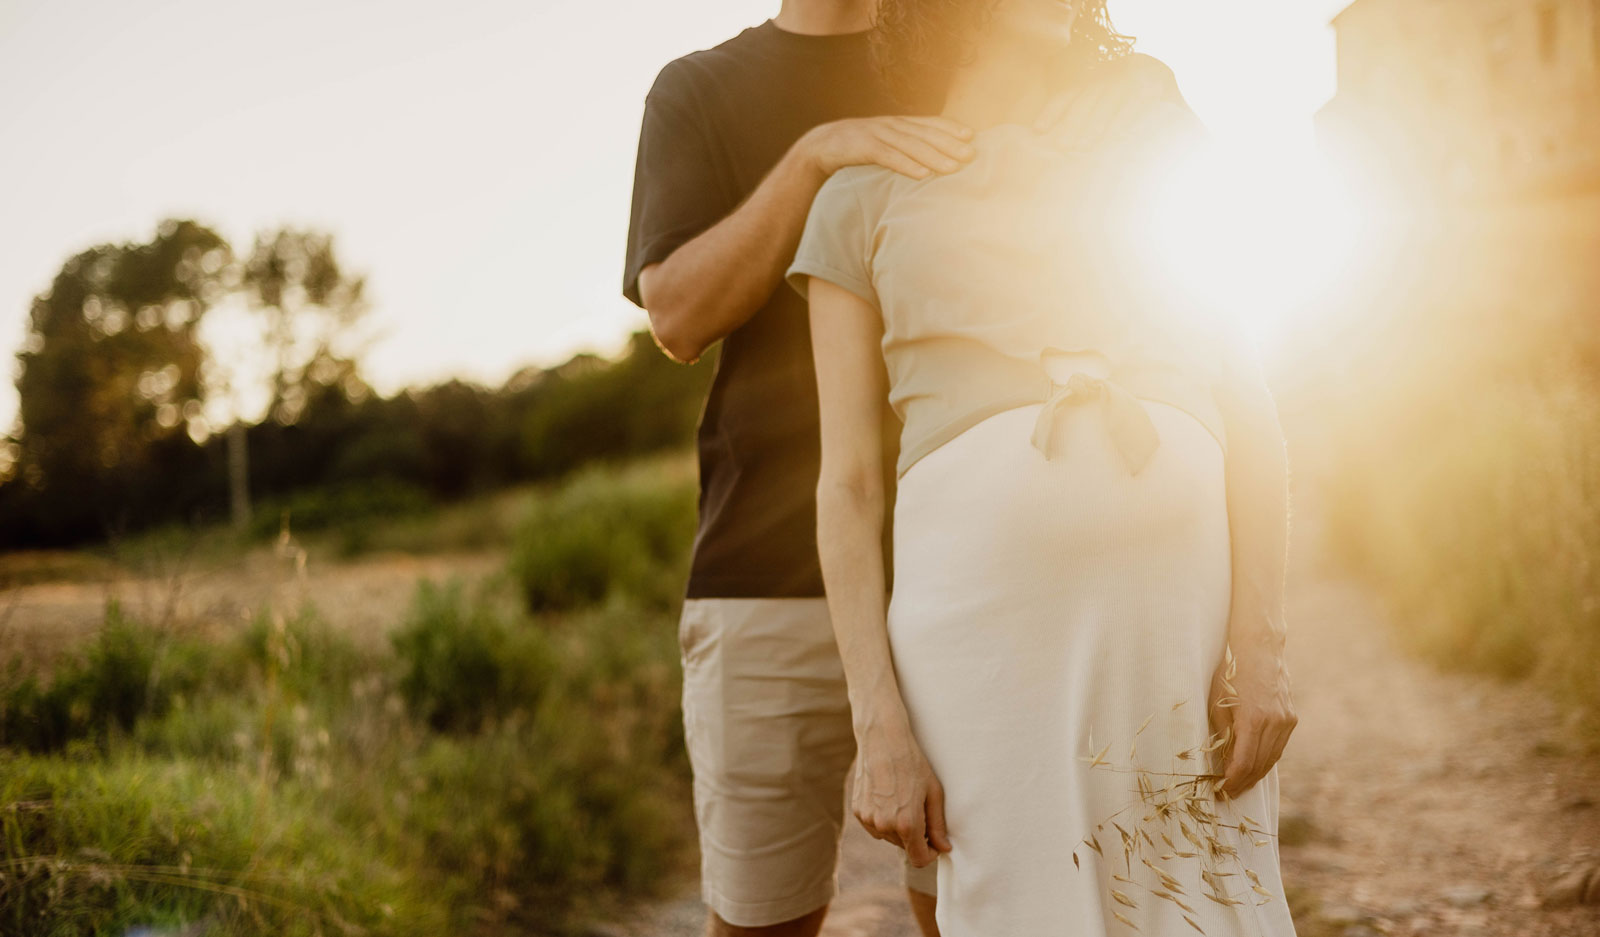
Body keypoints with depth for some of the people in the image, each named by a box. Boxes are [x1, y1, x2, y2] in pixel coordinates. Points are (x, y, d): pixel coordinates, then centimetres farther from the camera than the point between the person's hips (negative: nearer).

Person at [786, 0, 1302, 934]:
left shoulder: (1164, 145, 18)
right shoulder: (865, 197, 14)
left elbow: (1253, 410, 8)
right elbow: (849, 482, 6)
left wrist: (1263, 643, -4)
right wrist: (878, 723, -4)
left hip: (1188, 575, 2)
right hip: (980, 577, -1)